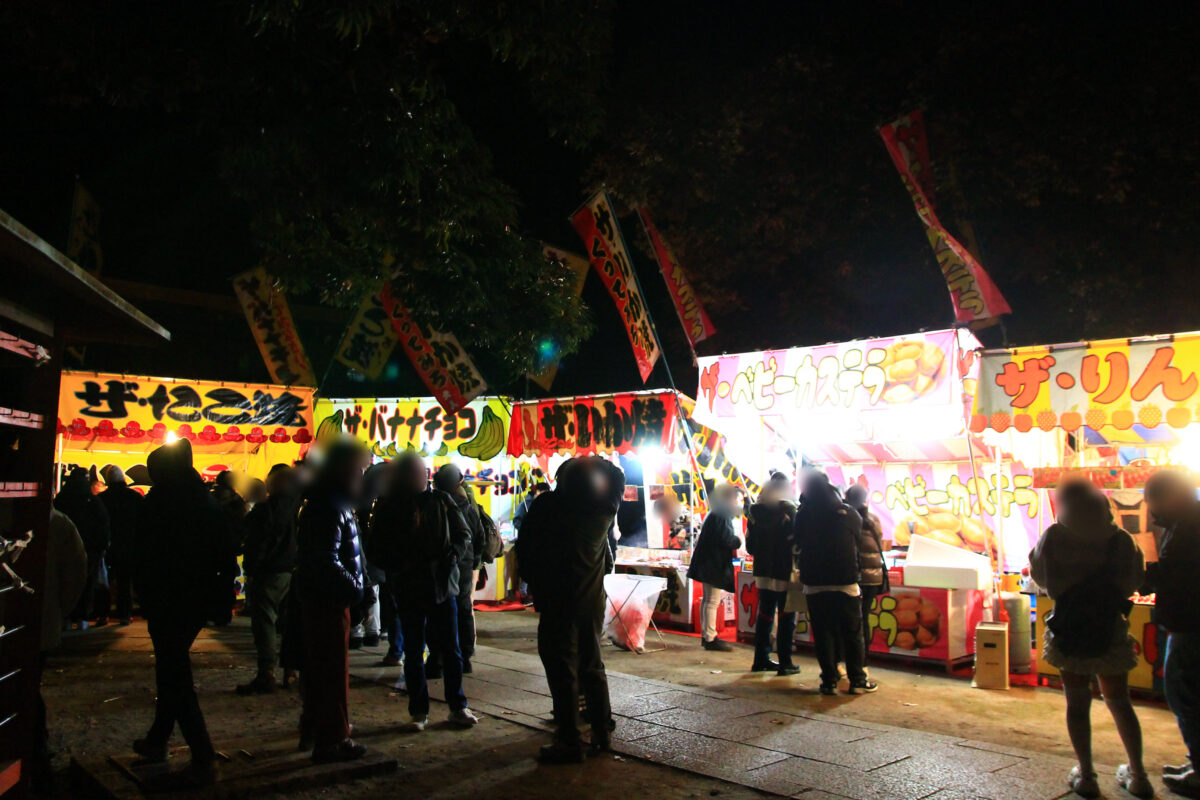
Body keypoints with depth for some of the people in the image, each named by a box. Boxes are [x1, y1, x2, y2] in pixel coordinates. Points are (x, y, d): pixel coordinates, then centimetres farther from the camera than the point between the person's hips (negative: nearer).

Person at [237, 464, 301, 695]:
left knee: (264, 622, -3)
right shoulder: (298, 505, 4)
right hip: (292, 570, 7)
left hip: (268, 573, -7)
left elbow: (257, 543, -15)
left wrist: (250, 571, -8)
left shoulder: (265, 508, -15)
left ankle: (266, 674, -5)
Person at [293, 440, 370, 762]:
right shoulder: (331, 508, -20)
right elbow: (327, 561, -27)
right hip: (328, 599, -11)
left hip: (317, 596, 11)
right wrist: (354, 589, -18)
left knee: (318, 666, 20)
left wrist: (352, 587, 11)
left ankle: (314, 727, 34)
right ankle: (332, 740, 7)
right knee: (334, 669, -2)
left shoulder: (324, 503, 13)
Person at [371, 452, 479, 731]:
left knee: (450, 648, 7)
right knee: (413, 652, 9)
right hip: (409, 590, 0)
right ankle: (419, 711, 22)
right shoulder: (387, 507, 0)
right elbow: (381, 550, 2)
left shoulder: (440, 501, 0)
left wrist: (453, 554, -15)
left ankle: (458, 707, 20)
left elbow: (464, 535, 5)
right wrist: (400, 567, -16)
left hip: (442, 584, 0)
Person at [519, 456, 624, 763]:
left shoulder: (548, 505, -11)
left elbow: (525, 547, -3)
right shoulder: (605, 508, -2)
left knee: (562, 671, 0)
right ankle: (602, 732, 23)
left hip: (559, 602, -5)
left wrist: (535, 582, 8)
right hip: (593, 600, 5)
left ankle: (570, 742, 3)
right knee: (593, 667, 16)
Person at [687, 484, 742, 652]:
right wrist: (738, 541, -6)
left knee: (708, 600, 16)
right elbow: (726, 540, -24)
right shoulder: (722, 516, -17)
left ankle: (707, 635, 25)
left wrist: (734, 541, 10)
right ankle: (710, 639, -3)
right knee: (713, 601, -7)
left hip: (707, 565, 11)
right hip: (715, 565, -11)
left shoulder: (714, 514, 16)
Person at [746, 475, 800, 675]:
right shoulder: (787, 510, -12)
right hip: (784, 572, -5)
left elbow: (749, 543, 10)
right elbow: (794, 541, -13)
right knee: (786, 617, 2)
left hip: (762, 572, 6)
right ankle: (784, 662, 4)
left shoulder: (757, 511, 5)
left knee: (764, 615, 13)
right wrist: (796, 565, 1)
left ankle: (761, 659, 19)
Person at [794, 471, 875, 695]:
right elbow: (858, 536, 8)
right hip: (846, 582, -1)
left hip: (814, 584, 1)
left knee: (823, 633, 7)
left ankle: (829, 680, 8)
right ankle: (857, 680, 13)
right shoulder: (848, 513, -7)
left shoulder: (803, 515, -5)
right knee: (852, 633, 9)